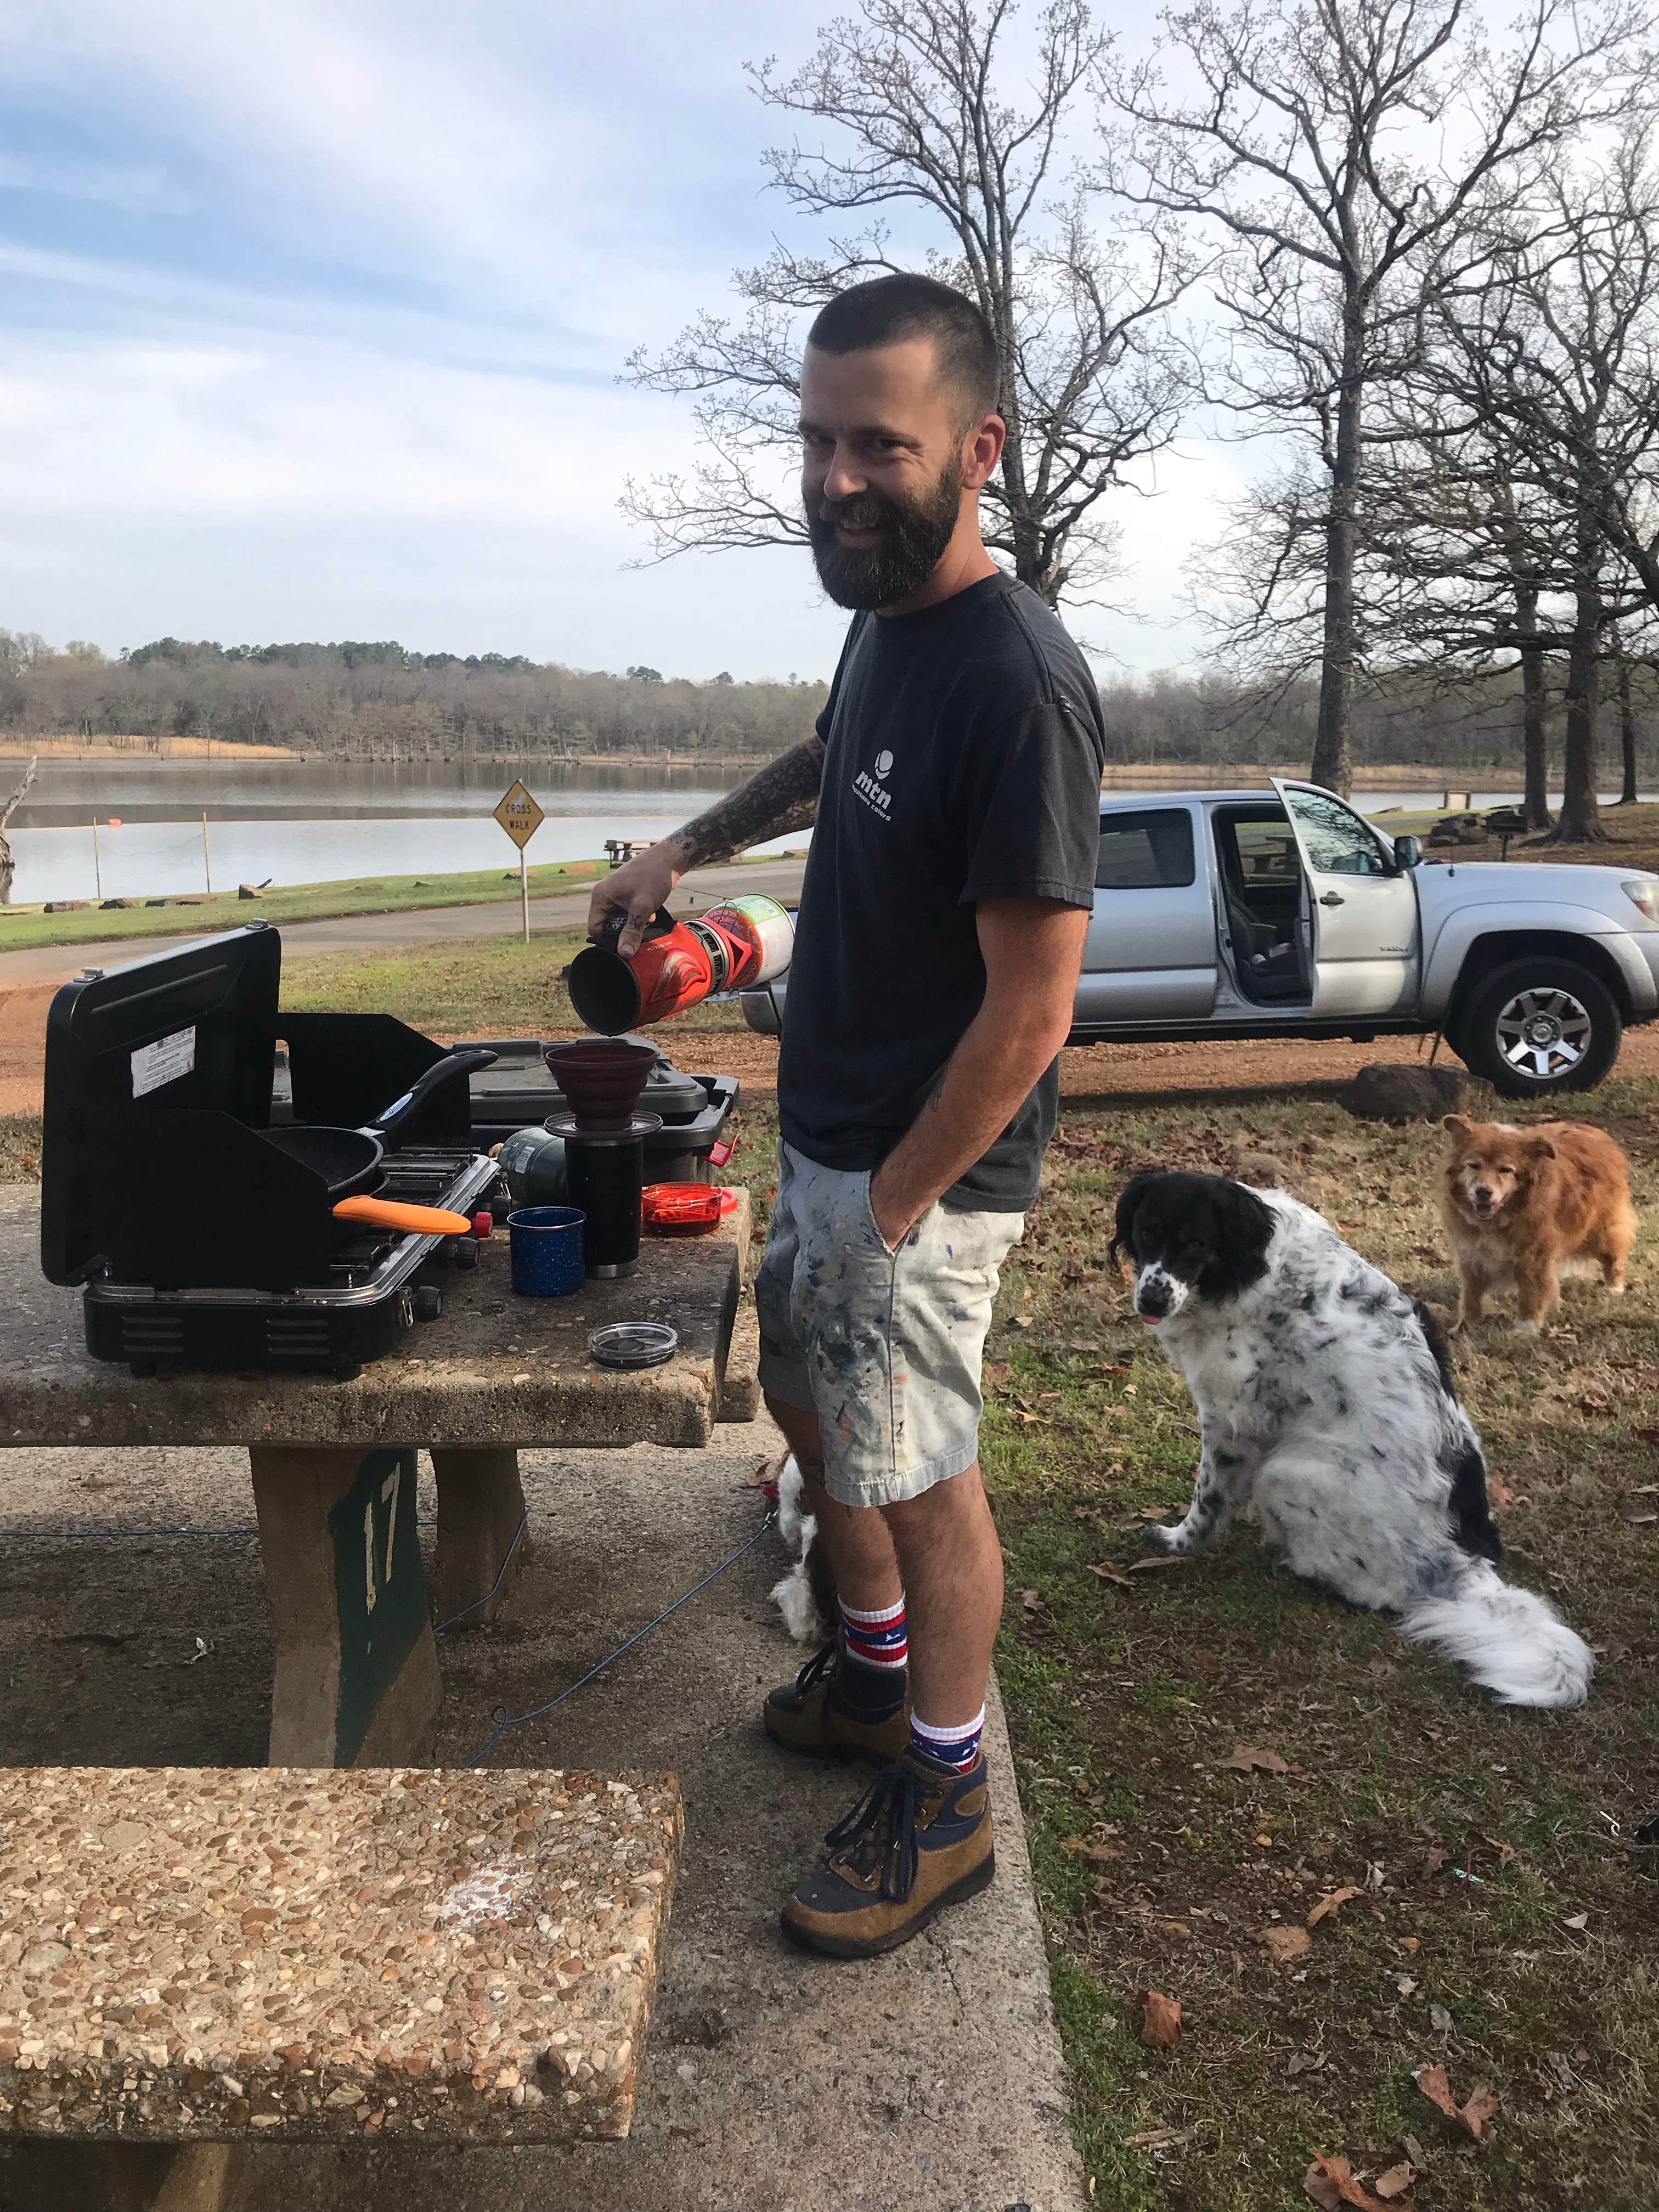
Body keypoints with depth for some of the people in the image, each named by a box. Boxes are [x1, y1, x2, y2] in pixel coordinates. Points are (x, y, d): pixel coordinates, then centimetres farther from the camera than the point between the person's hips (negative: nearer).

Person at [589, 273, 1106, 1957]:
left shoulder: (1015, 685, -26)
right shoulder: (886, 617, 3)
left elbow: (1028, 1016, -24)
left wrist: (890, 1205, -17)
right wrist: (691, 842, 19)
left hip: (923, 1169, -9)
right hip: (827, 1127, 9)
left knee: (918, 1474, 5)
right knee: (806, 1394, 22)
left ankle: (944, 1799, 27)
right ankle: (878, 1673, 44)